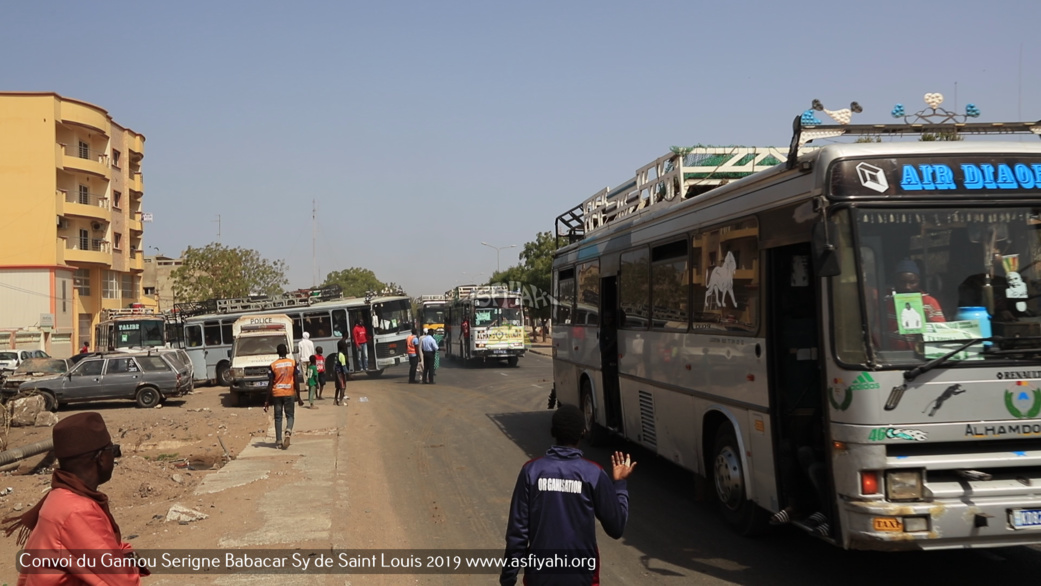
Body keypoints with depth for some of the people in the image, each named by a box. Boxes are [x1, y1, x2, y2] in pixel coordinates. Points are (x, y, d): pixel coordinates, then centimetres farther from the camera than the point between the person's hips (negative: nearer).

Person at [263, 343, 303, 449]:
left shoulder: (273, 365, -2)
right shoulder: (293, 363, -2)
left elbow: (270, 384, -3)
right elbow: (296, 381, -2)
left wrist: (267, 400, 1)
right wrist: (298, 397, 4)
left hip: (276, 394, 0)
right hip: (289, 393, 0)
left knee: (278, 417, 8)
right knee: (290, 415, 9)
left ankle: (279, 441, 5)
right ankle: (288, 432, -20)